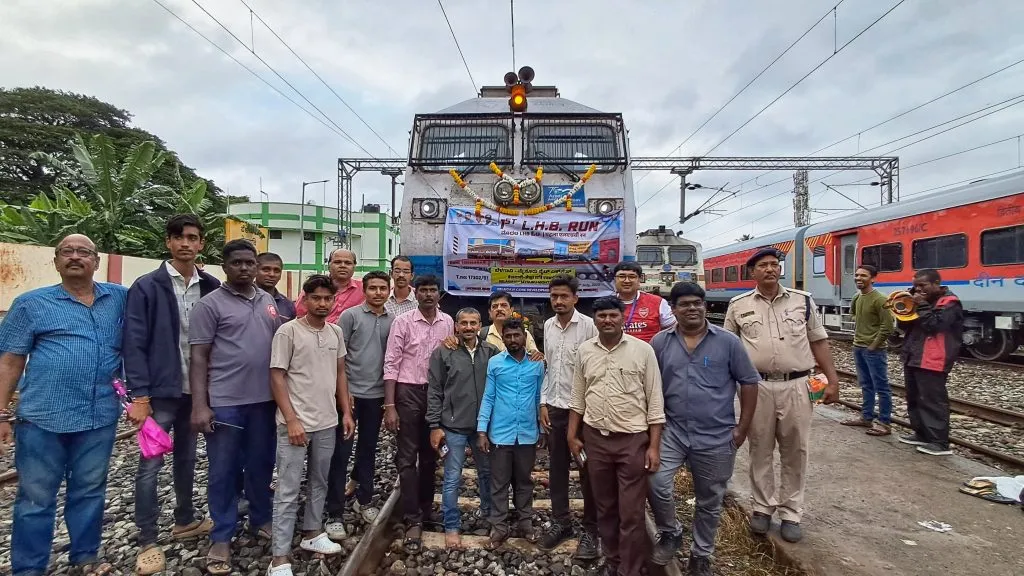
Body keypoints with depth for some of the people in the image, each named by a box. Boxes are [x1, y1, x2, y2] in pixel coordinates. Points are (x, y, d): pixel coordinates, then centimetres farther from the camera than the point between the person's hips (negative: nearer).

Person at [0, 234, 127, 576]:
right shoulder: (31, 304, 2)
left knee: (90, 492, 14)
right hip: (43, 418, -2)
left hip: (100, 417, 2)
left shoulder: (119, 298, 7)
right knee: (36, 497, 8)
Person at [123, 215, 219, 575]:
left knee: (187, 459, 18)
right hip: (160, 392, -4)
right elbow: (134, 344, -11)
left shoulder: (211, 287, 3)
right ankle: (148, 543, 16)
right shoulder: (147, 287, -7)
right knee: (150, 466, 3)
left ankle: (185, 521, 34)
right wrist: (139, 396, -15)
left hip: (196, 391, 4)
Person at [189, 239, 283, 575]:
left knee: (261, 465, 16)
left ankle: (261, 520, 34)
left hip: (265, 400, 5)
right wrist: (199, 405, -13)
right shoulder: (210, 304, -5)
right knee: (223, 471, 7)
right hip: (224, 403, -4)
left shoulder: (269, 303, 10)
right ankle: (221, 538, 22)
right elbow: (198, 358, -7)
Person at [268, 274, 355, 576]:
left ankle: (312, 533, 35)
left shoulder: (336, 332, 6)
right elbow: (277, 377, -11)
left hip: (327, 422, 6)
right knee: (288, 490, 1)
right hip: (295, 423, -5)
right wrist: (291, 420, -16)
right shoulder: (288, 331, -11)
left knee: (319, 482, 18)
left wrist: (346, 412, 9)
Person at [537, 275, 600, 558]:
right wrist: (543, 403, 9)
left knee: (587, 471, 6)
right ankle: (561, 523, 29)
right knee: (557, 469, 14)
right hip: (555, 407, 5)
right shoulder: (548, 326, 7)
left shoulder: (588, 326, -11)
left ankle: (590, 529, 19)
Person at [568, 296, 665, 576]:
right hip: (595, 438, 3)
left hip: (633, 439, -3)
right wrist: (573, 435, 8)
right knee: (605, 507, 16)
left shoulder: (643, 350, -7)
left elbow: (655, 401, -5)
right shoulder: (584, 350, 3)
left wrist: (654, 446, -8)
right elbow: (578, 397, 11)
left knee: (631, 512, 2)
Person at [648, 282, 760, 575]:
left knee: (709, 502, 13)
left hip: (716, 437, 0)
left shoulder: (728, 341, -5)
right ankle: (670, 533, 14)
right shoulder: (660, 342, 0)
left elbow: (749, 382, 0)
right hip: (672, 431, 1)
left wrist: (743, 427, -3)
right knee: (657, 483, -15)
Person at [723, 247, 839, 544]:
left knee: (795, 452, 8)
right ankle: (763, 507, 26)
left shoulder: (803, 301, 4)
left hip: (796, 386, 1)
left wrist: (833, 380, 2)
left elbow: (819, 341, 8)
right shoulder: (738, 306, 2)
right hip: (756, 387, 0)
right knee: (760, 450, 10)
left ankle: (791, 513, 22)